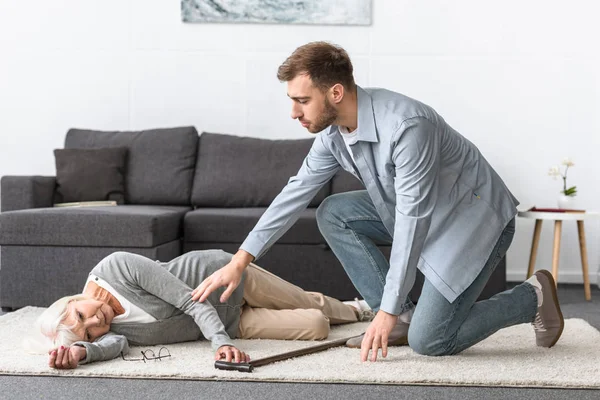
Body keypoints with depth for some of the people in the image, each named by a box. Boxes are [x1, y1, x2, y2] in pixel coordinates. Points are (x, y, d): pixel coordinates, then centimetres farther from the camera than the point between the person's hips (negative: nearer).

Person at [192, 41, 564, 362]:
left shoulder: (407, 125, -32)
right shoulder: (334, 132, -6)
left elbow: (412, 219, -32)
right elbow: (296, 193, 3)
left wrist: (387, 311, -30)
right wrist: (240, 261, 0)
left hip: (476, 216, -8)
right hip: (420, 214, 8)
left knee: (428, 340, -14)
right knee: (333, 214, -4)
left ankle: (532, 297, 7)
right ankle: (404, 317, 0)